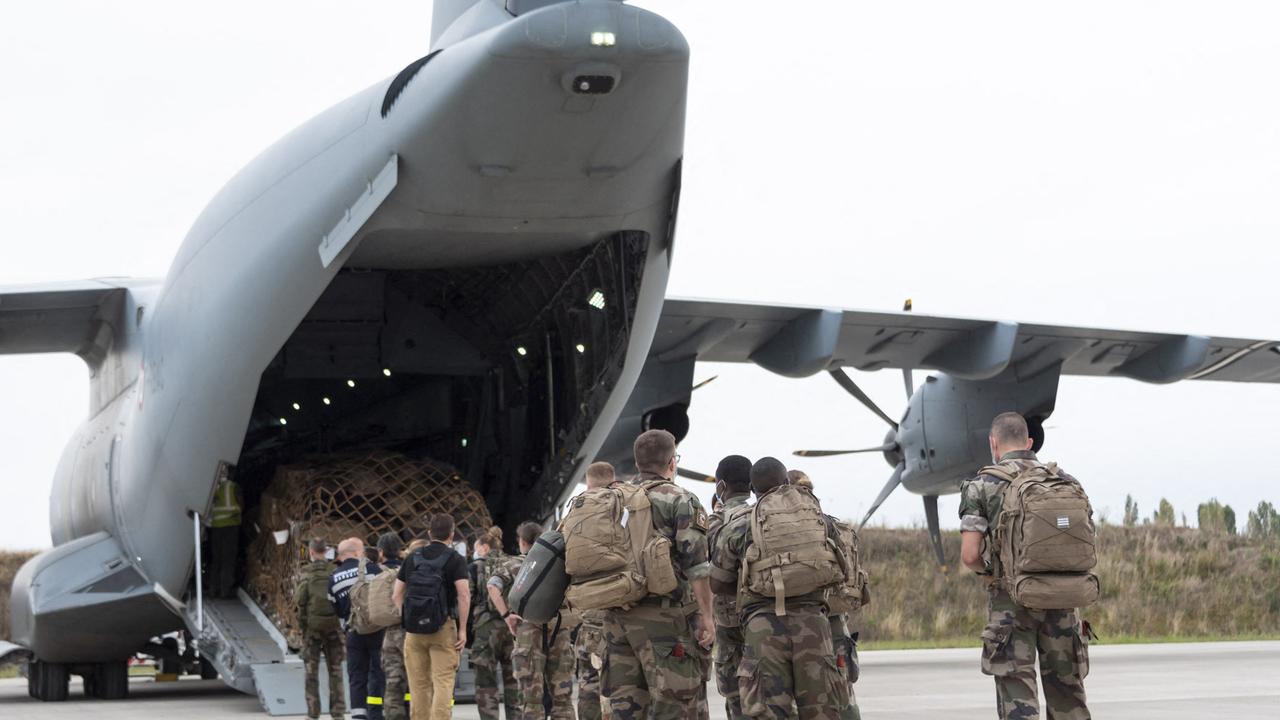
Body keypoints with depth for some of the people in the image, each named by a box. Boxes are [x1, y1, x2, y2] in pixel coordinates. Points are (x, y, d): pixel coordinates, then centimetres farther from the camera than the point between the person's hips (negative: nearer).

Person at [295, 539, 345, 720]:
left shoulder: (308, 573, -9)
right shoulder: (335, 571, -3)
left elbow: (299, 599, -14)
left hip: (312, 625, -2)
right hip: (334, 624, 2)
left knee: (311, 671, 6)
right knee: (335, 670, 8)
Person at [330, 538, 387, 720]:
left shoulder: (333, 579, 8)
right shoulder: (369, 568, -5)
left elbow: (335, 608, 11)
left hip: (353, 632, 3)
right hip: (376, 630, -3)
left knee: (356, 677, 8)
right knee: (377, 673, 1)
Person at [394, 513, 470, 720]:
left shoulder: (412, 558, 10)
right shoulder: (455, 559, -3)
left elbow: (398, 594, 10)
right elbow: (464, 595, -12)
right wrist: (462, 629, -8)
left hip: (414, 628, 4)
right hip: (443, 626, -4)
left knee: (419, 685, 10)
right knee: (443, 683, -4)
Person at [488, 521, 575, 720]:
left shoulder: (513, 564, 7)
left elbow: (492, 586, -10)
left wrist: (506, 615, -8)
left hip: (529, 630, -3)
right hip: (559, 628, 3)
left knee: (532, 697, -2)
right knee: (562, 696, 6)